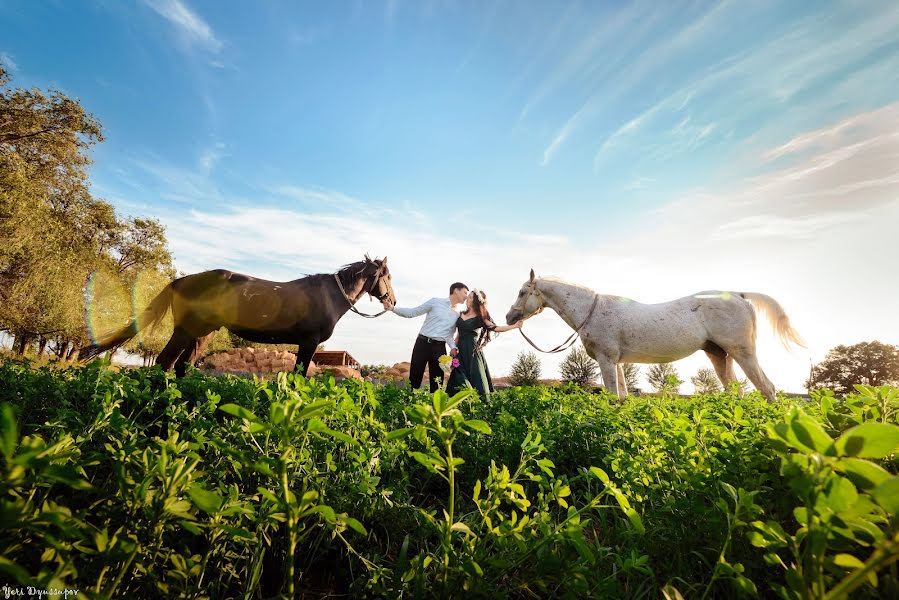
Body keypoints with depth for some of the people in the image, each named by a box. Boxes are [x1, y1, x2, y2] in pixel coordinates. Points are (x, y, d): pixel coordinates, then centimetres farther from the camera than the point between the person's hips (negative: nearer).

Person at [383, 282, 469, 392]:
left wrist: (453, 347, -6)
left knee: (437, 381, 6)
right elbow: (412, 312, 2)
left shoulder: (457, 315, 15)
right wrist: (393, 308, -12)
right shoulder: (436, 302, 2)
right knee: (414, 377, -1)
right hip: (422, 343, -3)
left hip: (439, 347, 4)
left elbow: (449, 335, 15)